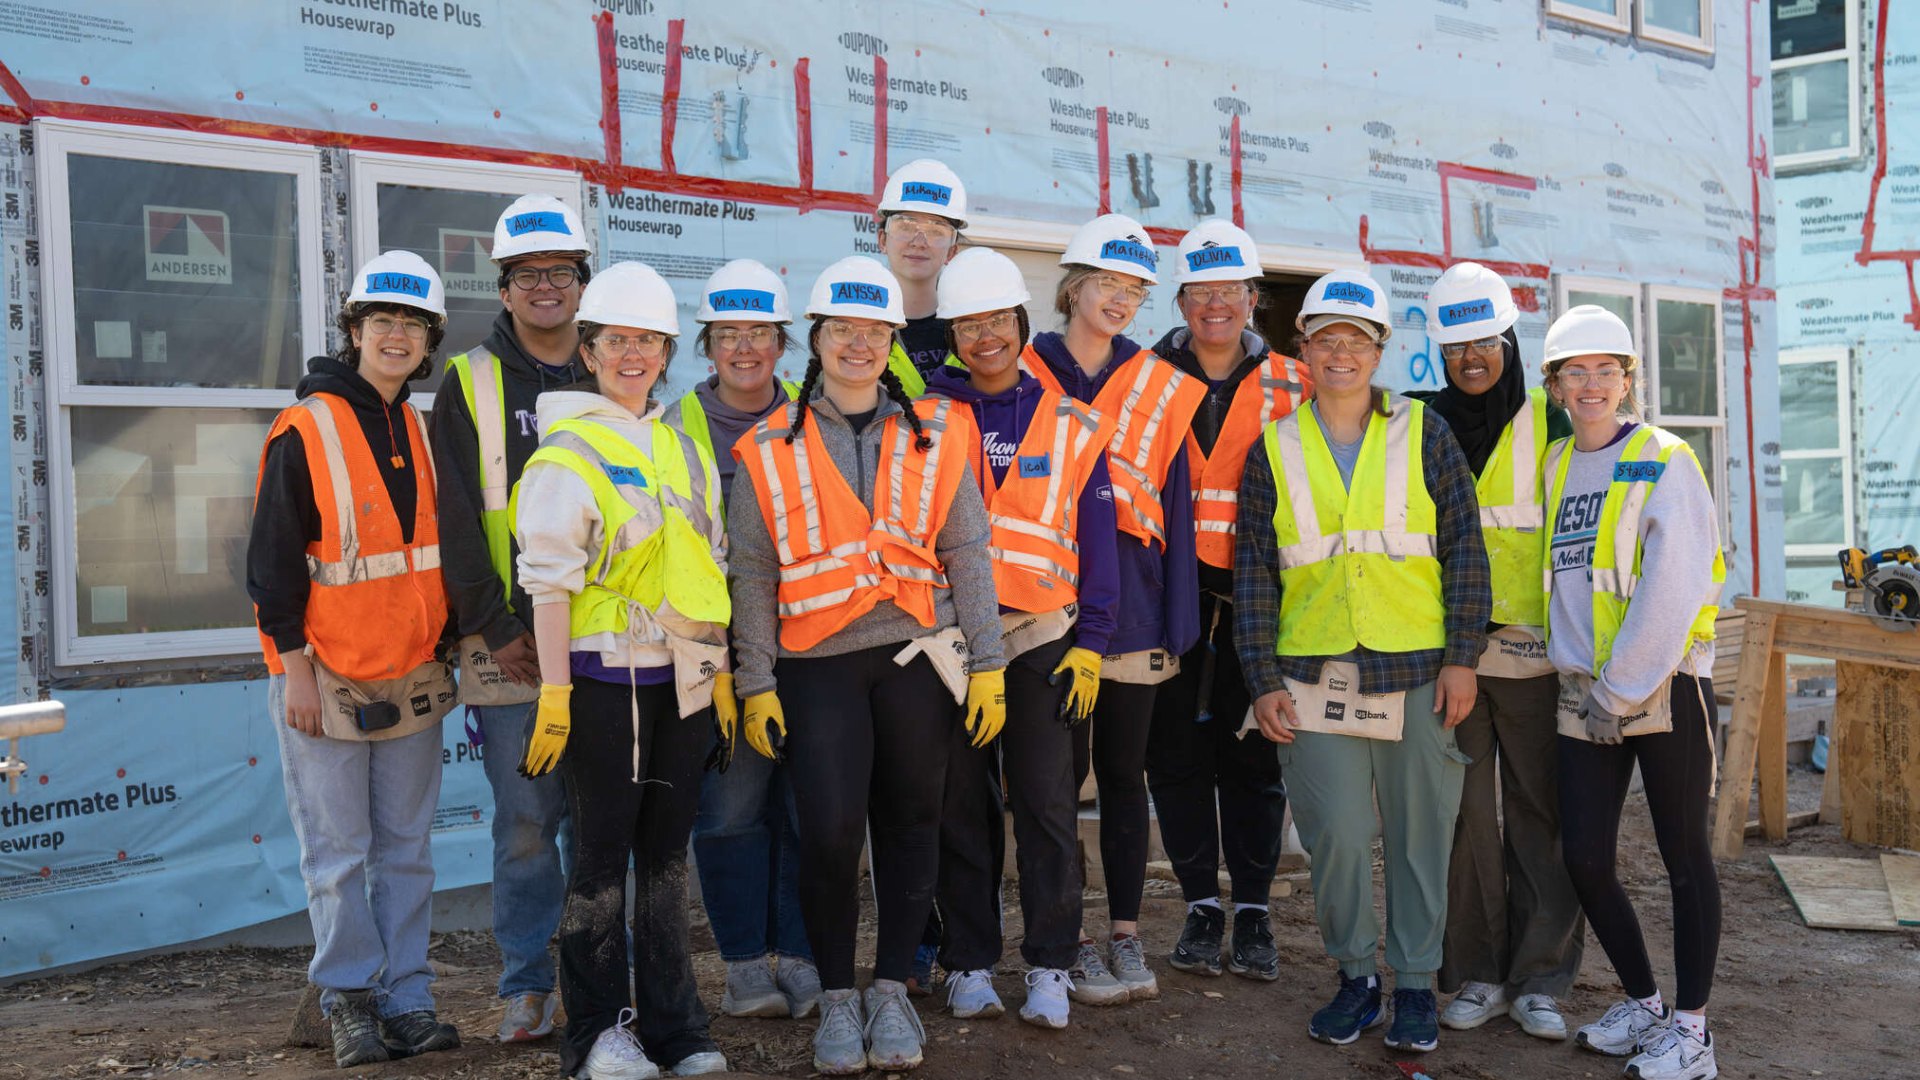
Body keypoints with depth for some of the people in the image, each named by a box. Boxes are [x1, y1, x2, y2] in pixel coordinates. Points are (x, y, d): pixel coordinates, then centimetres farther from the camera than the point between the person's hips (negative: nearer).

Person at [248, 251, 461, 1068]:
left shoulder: (421, 434, 11)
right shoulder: (304, 433, -7)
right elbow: (272, 562, -9)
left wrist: (444, 647, 17)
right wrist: (295, 667, -12)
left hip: (410, 676, 5)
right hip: (327, 678, -5)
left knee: (407, 849, 8)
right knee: (338, 853, 1)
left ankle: (406, 1000, 16)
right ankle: (350, 1000, 13)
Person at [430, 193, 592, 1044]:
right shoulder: (469, 383, 5)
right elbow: (454, 519, 0)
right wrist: (494, 626, -8)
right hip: (506, 644, -1)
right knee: (525, 822, 2)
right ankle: (527, 985, 15)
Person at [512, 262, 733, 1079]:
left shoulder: (685, 451, 14)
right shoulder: (566, 456, -5)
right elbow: (549, 583, -9)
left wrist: (720, 671, 15)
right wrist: (554, 692, -14)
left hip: (681, 678, 6)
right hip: (604, 678, -5)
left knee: (667, 851, 11)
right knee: (602, 854, 1)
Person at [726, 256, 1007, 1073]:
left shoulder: (935, 435, 6)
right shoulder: (770, 450, 4)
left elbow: (968, 555, 5)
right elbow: (753, 575, 4)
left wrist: (988, 666, 1)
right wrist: (755, 683, -1)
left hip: (917, 656, 2)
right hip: (817, 667, -1)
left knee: (910, 823, 8)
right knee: (829, 831, -8)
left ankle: (892, 989, 25)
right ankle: (836, 997, 13)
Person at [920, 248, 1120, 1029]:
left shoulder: (1071, 425, 7)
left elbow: (1096, 539, 7)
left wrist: (1089, 642, 0)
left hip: (1040, 636, 0)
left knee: (1046, 800, -4)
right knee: (963, 803, 4)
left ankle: (1050, 966, 6)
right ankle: (968, 964, 15)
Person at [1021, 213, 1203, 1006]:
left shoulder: (1161, 390, 8)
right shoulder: (1025, 378, 3)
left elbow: (1174, 508, 6)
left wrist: (1177, 622, 0)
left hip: (1132, 608, 2)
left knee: (1123, 772, 9)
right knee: (1061, 771, 2)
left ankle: (1126, 937, 18)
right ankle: (1070, 942, 13)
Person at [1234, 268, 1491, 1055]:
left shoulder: (1423, 434, 6)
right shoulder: (1273, 449, 7)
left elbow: (1464, 544, 4)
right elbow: (1253, 570, 7)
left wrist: (1462, 657, -3)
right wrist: (1263, 681, 1)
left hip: (1416, 671, 0)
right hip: (1315, 677, 0)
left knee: (1419, 835, 6)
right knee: (1335, 835, 0)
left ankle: (1415, 984, 20)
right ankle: (1355, 977, 19)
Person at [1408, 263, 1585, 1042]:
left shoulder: (1548, 423, 5)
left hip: (1531, 649, 0)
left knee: (1541, 810, 1)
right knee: (1461, 811, 2)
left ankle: (1537, 979, 13)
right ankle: (1475, 974, 14)